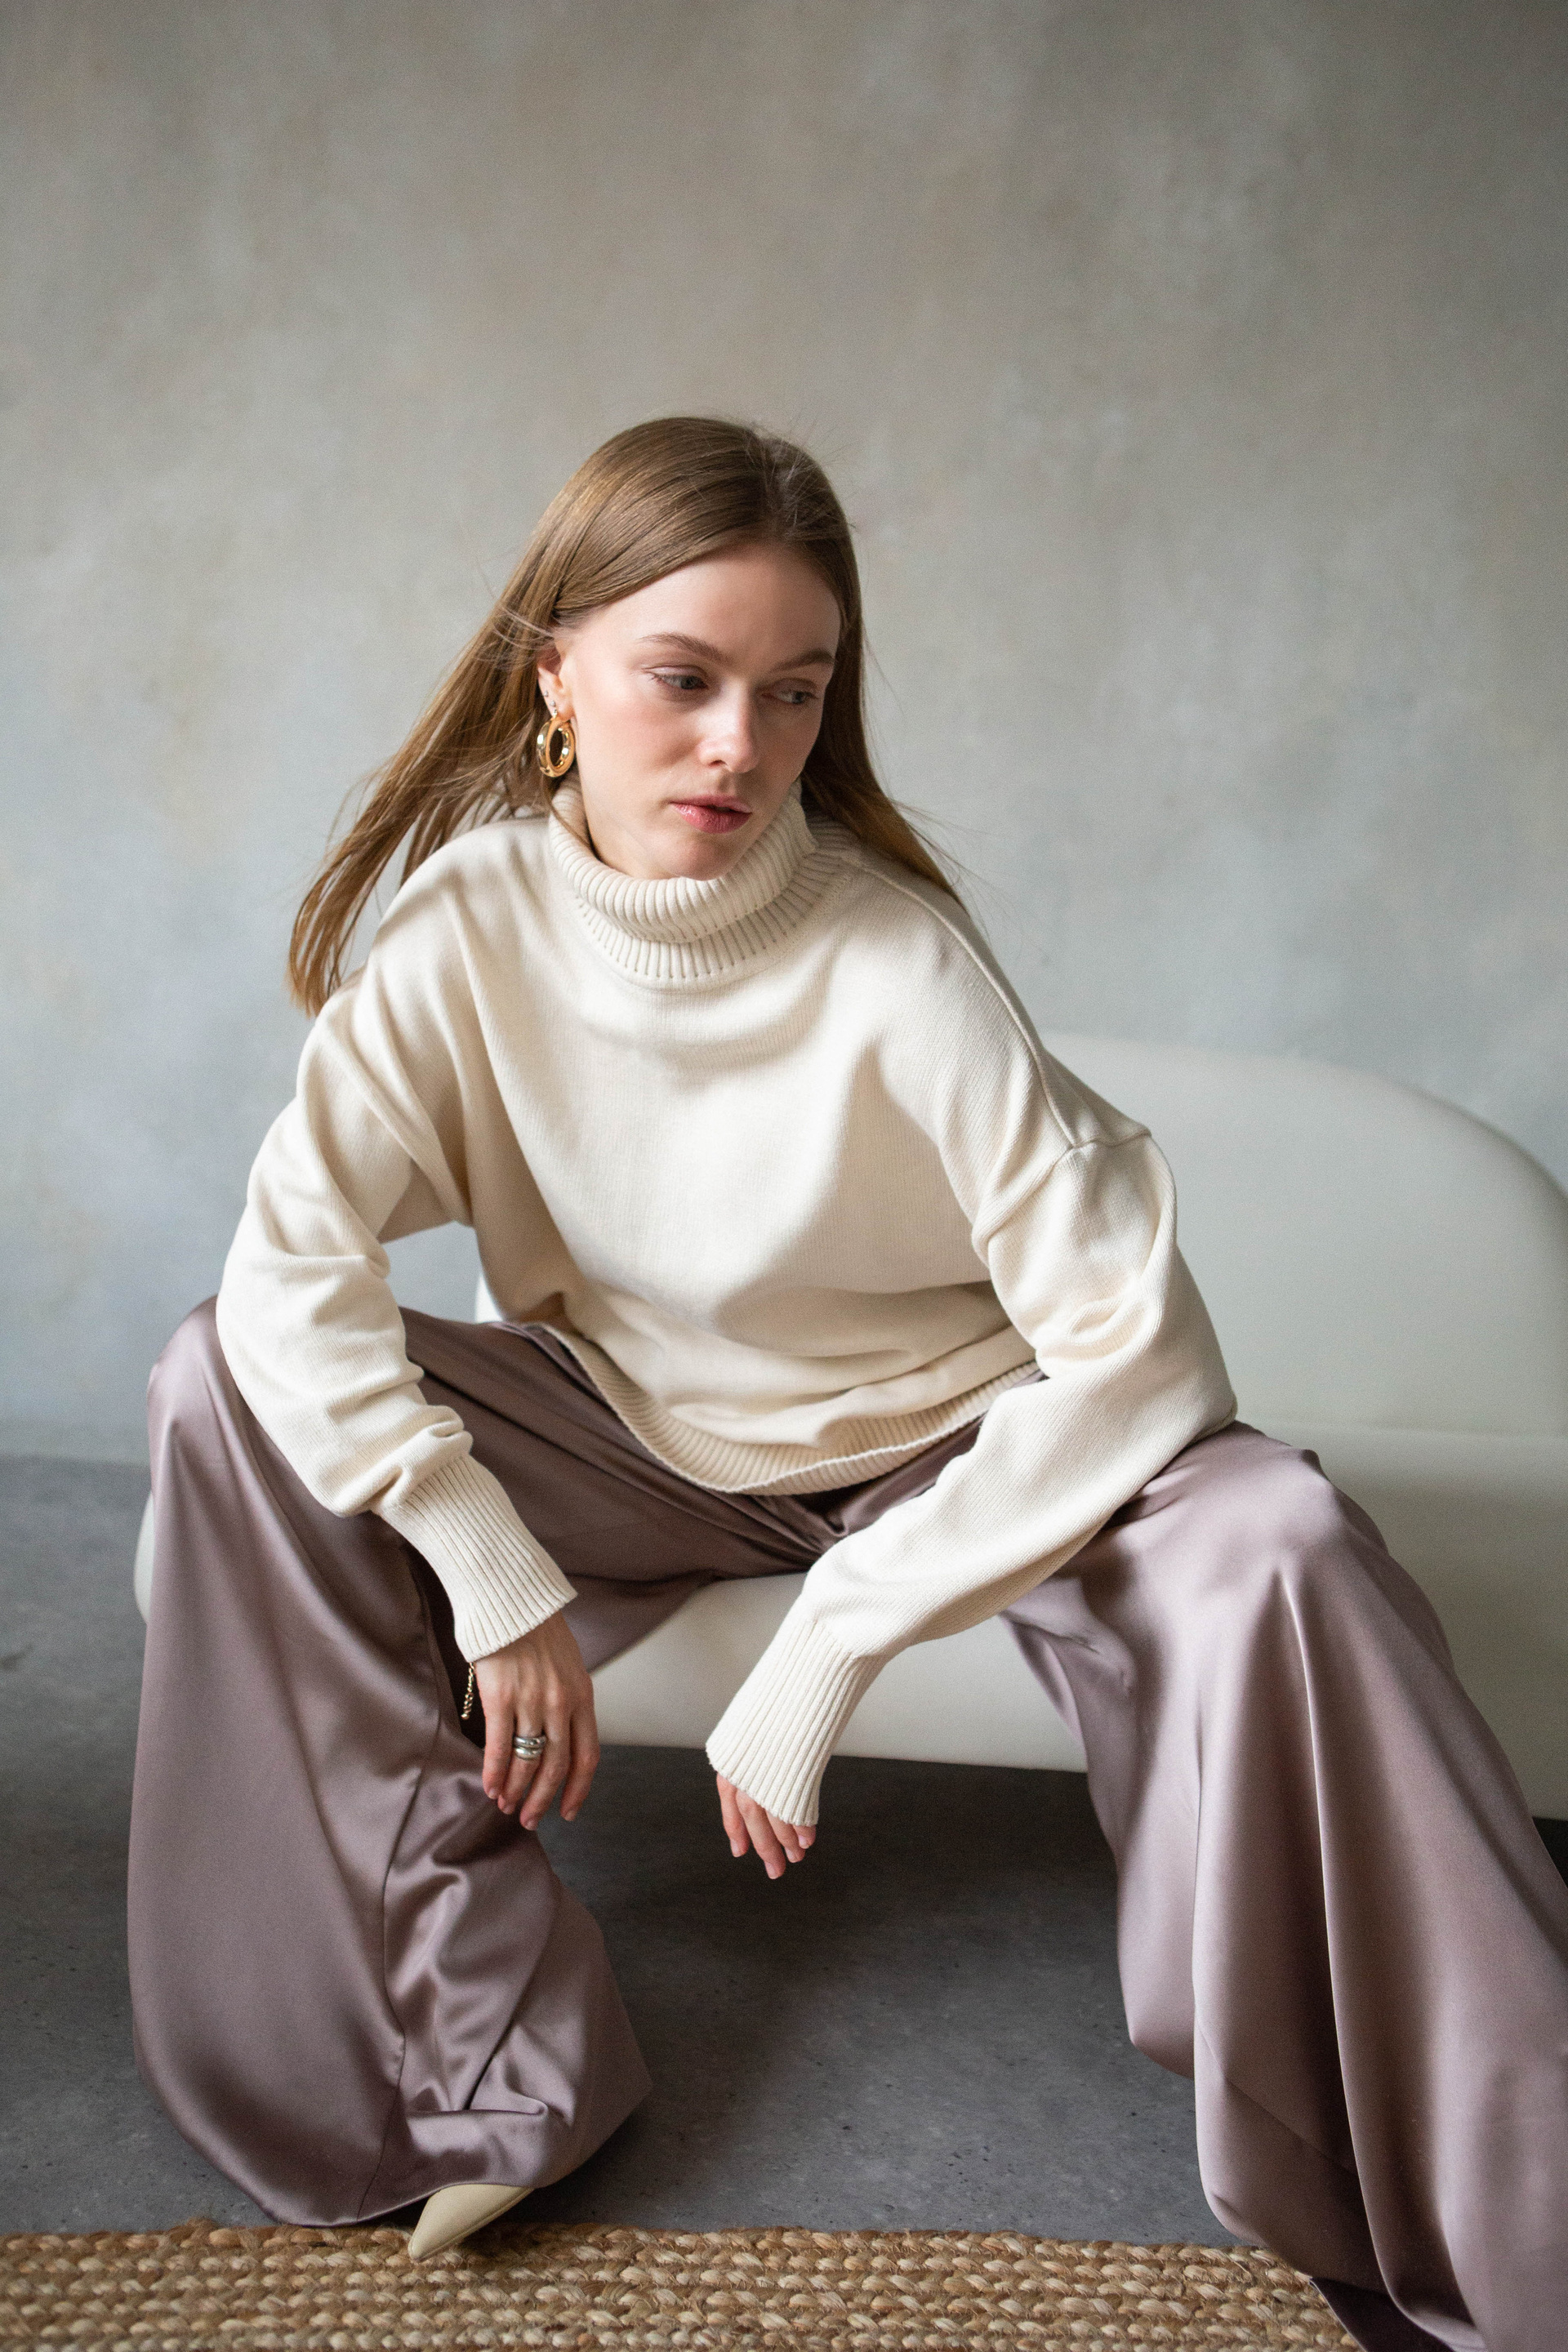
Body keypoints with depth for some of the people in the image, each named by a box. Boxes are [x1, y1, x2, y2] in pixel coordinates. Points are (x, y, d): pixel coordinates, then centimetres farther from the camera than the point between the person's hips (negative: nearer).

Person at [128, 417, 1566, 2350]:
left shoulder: (895, 972, -25)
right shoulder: (472, 926, -16)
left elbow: (1134, 1352, -27)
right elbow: (293, 1264, -19)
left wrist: (832, 1643, -26)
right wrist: (494, 1581, -24)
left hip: (948, 1445, -3)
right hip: (636, 1431, 3)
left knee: (1274, 1550, -31)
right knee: (226, 1387, -16)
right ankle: (470, 2056, -9)